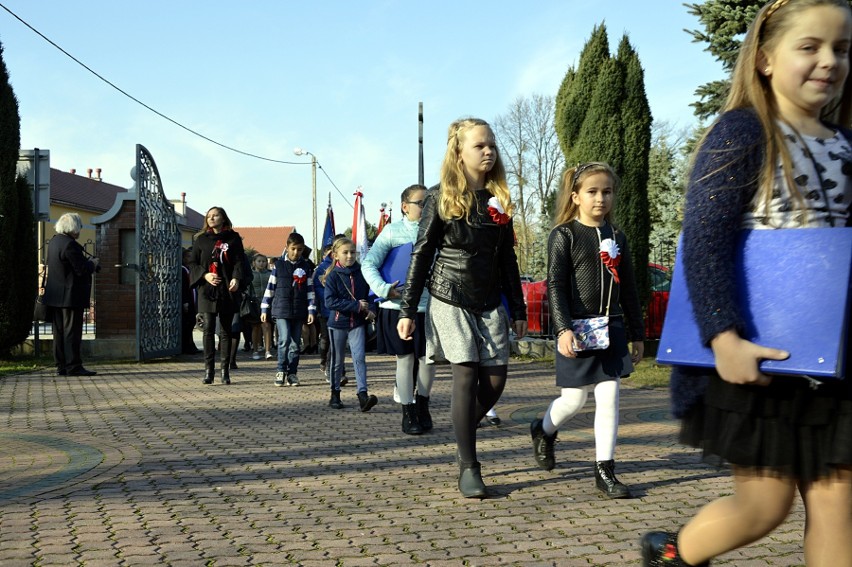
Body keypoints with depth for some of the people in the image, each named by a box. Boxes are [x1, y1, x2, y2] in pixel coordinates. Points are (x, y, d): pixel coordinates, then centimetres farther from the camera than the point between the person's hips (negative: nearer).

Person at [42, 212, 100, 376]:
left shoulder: (54, 241, 11)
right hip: (71, 295, -9)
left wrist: (88, 262, 14)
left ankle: (61, 366, 15)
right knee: (72, 331, -5)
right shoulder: (70, 244, -19)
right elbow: (82, 269, -20)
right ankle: (73, 366, -4)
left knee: (59, 331, 11)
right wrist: (94, 263, -1)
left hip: (55, 295, 9)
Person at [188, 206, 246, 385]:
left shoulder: (233, 238, 7)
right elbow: (192, 263, 10)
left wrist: (236, 278, -19)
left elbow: (239, 261, 0)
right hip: (207, 290, 1)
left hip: (227, 290, -1)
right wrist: (204, 275, -10)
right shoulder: (201, 240, 11)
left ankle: (225, 371, 6)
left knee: (226, 330, 3)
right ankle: (208, 370, -3)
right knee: (208, 329, -5)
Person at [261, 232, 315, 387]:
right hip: (281, 310, -2)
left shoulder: (305, 267, 7)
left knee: (295, 344, 5)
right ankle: (281, 370, -1)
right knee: (284, 340, -14)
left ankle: (292, 373, 13)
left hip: (298, 311, 2)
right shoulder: (279, 265, 2)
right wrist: (264, 309, 4)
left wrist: (311, 310, 1)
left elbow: (310, 289, 8)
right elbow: (270, 287, 6)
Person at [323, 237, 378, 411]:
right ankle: (335, 395, 23)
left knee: (359, 358, -10)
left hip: (358, 323, 2)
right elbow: (330, 302, -17)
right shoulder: (332, 276, -8)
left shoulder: (361, 274, 1)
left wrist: (371, 310, -9)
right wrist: (357, 306, -20)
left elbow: (370, 294, 11)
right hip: (338, 323, -1)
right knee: (337, 360, 10)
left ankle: (362, 394, -14)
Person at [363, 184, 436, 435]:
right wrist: (384, 289, -16)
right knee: (405, 359, 5)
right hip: (398, 306, -2)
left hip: (429, 306, 2)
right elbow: (369, 264, -2)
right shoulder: (392, 231, 0)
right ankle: (408, 413, 16)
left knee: (427, 358, 7)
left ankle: (422, 404, 30)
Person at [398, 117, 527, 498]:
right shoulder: (441, 197, -4)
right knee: (466, 376, -10)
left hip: (490, 303, 5)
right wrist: (407, 311, -6)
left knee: (495, 379, -1)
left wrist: (518, 310, 12)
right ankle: (468, 467, -1)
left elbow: (508, 259, 13)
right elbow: (421, 254, -3)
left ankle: (463, 435, 27)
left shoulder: (499, 199, 9)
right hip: (450, 299, -4)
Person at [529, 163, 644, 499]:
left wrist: (637, 334, 14)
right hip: (577, 329, -4)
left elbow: (628, 290, 15)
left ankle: (605, 471, 8)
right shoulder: (564, 235, -5)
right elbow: (555, 286, -11)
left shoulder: (616, 238, 11)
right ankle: (543, 430, 35)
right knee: (575, 399, 3)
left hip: (611, 328, 4)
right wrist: (563, 329, -21)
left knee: (609, 398, 0)